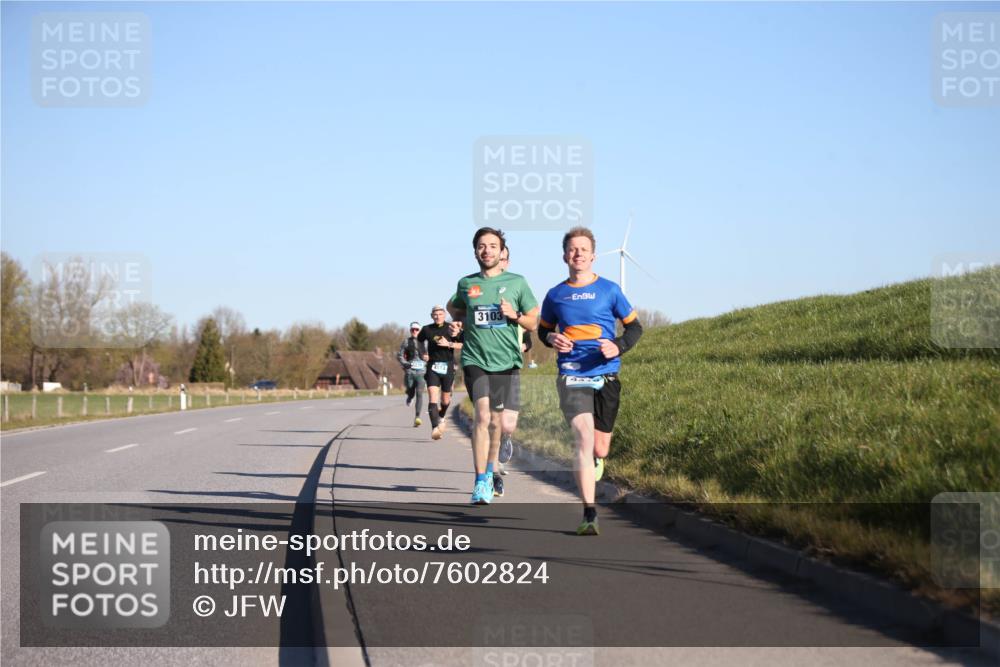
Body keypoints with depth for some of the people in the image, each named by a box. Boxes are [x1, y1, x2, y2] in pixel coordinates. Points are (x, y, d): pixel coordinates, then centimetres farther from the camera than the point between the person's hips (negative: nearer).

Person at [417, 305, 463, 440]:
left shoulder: (451, 329, 1)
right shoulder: (427, 329, 5)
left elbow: (462, 344, -2)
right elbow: (419, 342, 22)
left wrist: (449, 344, -16)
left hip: (447, 367, 0)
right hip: (432, 367, 0)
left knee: (445, 399, 11)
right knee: (433, 397, -17)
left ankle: (441, 417, 44)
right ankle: (434, 428, -26)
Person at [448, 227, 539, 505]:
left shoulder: (517, 282, 3)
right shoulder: (466, 284, 6)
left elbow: (534, 324, 7)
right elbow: (454, 308, 28)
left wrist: (515, 315, -12)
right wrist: (457, 324, 7)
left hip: (505, 361, 1)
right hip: (474, 359, -1)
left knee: (496, 422, 10)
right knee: (482, 416, -18)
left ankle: (489, 471, 34)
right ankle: (480, 482, -16)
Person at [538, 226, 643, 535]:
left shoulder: (609, 290, 3)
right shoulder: (555, 295, 7)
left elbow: (634, 327, 9)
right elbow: (543, 328, 22)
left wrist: (618, 347, -11)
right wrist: (551, 338, -2)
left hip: (606, 377, 1)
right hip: (571, 377, -1)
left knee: (599, 449, 6)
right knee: (584, 438, -20)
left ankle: (595, 460, 47)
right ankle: (589, 514, -20)